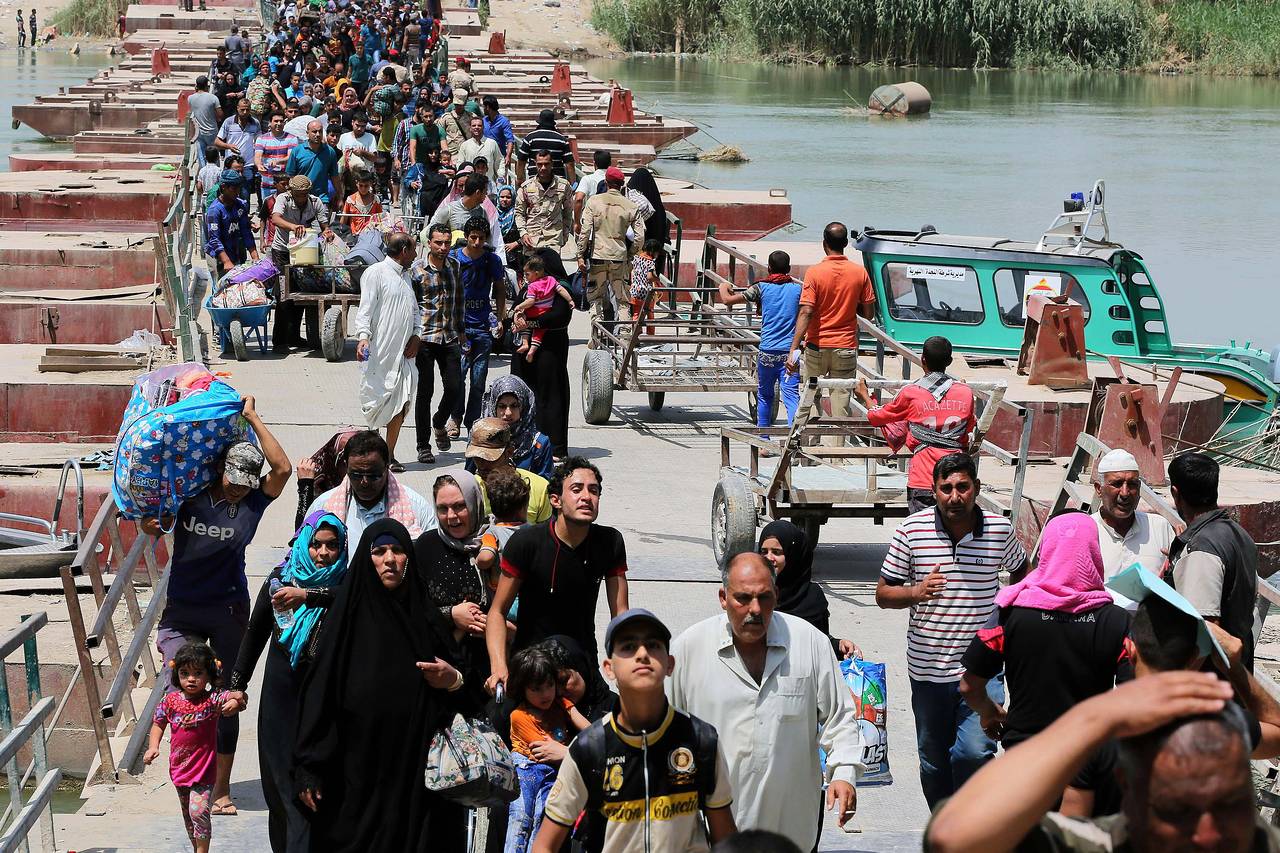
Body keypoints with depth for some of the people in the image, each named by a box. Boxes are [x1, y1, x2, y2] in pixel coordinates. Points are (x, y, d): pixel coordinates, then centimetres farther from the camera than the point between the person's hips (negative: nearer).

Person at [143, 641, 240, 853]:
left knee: (198, 811, -17)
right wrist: (153, 747, -6)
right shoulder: (171, 701, -4)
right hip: (179, 769, 5)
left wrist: (235, 703, -51)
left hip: (203, 770, -5)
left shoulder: (212, 699, -15)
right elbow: (158, 724, 8)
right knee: (188, 814, 19)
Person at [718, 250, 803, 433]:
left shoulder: (762, 287, 1)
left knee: (764, 397, 17)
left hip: (767, 352, 0)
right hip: (789, 353, 0)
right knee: (792, 397, -9)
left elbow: (727, 300, 1)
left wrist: (724, 288, 22)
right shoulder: (797, 288, 4)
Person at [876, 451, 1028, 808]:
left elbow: (1022, 571, 19)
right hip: (927, 668, 1)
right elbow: (883, 594, 1)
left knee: (974, 752, -18)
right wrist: (916, 592, -19)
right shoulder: (911, 531, -5)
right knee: (934, 762, 14)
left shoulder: (1000, 529, -3)